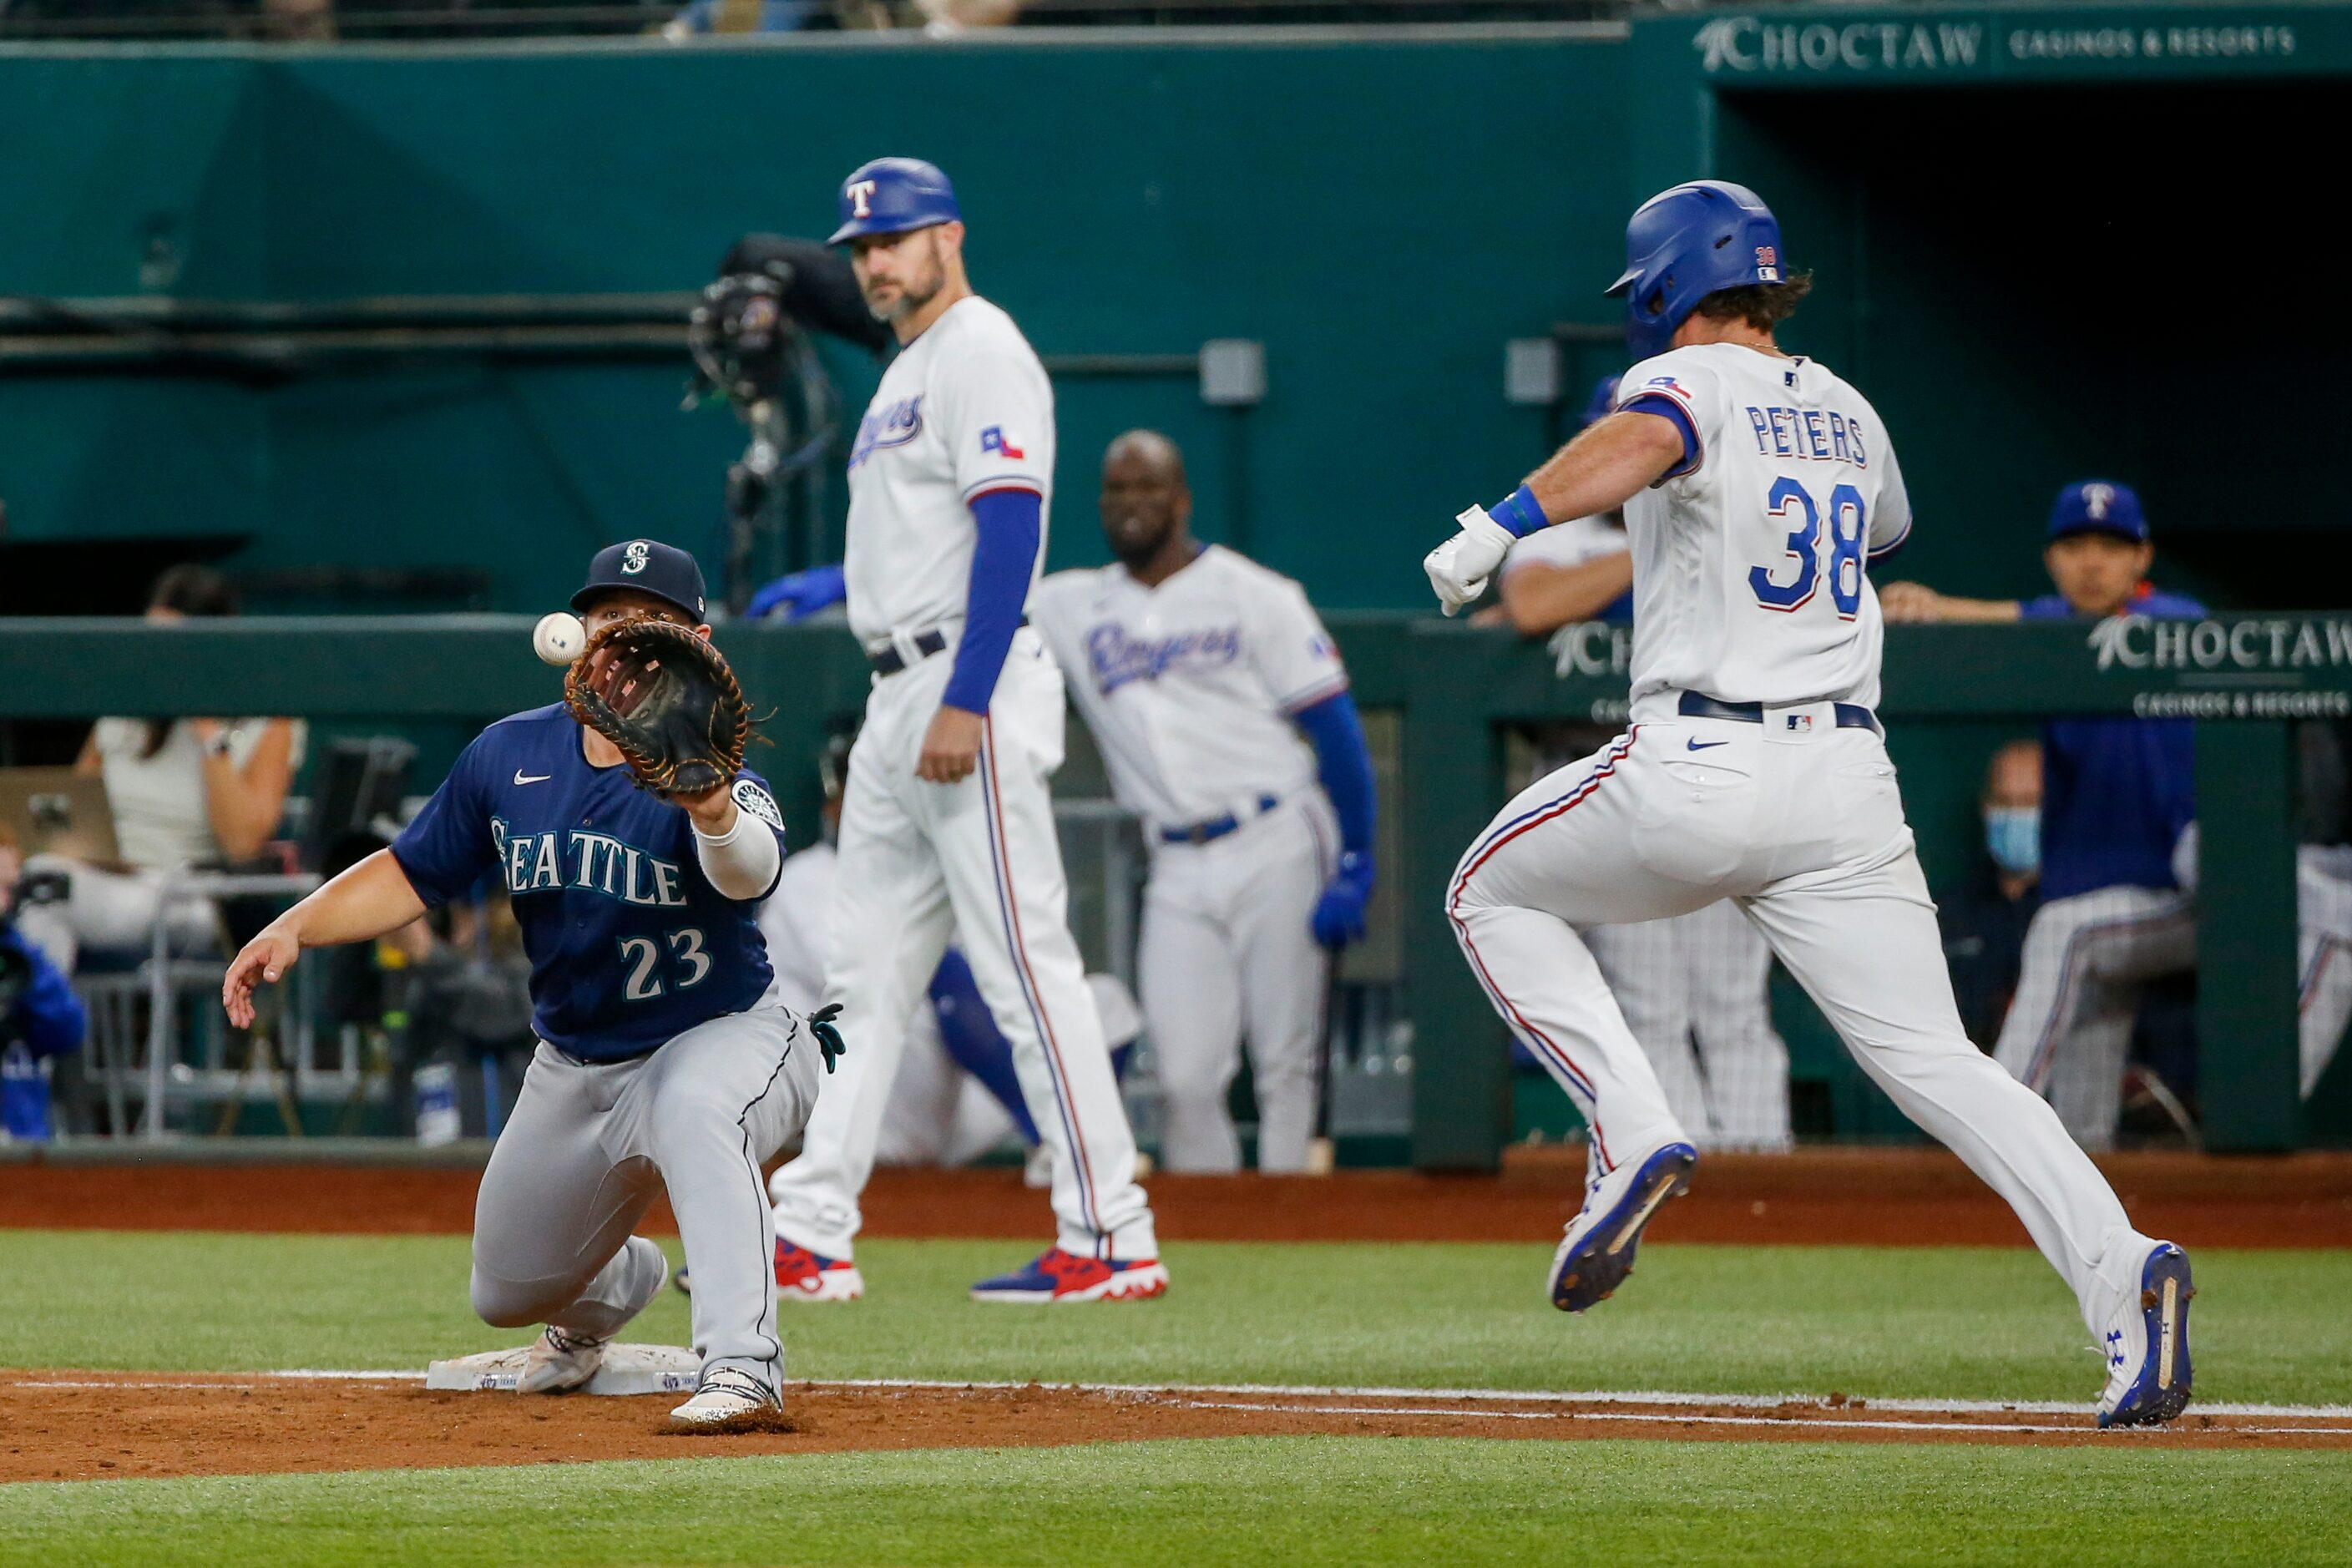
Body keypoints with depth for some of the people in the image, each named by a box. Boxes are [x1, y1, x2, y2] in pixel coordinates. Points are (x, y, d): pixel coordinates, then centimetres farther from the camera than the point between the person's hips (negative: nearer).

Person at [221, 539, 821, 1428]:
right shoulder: (511, 756, -6)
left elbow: (750, 871, -47)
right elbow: (413, 873, 5)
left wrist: (711, 807, -70)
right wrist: (295, 928, -10)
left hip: (725, 1036, -6)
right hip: (571, 1070, 6)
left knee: (692, 1106, -43)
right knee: (507, 1293, 18)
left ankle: (742, 1367, -43)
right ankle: (611, 1285, 56)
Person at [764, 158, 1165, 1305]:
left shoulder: (981, 352, -9)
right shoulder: (906, 375, 22)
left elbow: (1008, 532, -19)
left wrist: (964, 705, -26)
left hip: (969, 688, -11)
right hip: (899, 696, 11)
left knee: (1025, 963, -12)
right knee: (862, 971, 9)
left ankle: (1110, 1237, -12)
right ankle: (808, 1238, 11)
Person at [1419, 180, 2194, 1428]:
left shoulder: (1689, 382, -2)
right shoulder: (1846, 413, 18)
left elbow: (1641, 440, -27)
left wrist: (1501, 523, -37)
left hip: (1697, 773, -5)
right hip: (1847, 780, 5)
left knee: (1495, 894, 20)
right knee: (1932, 1058, 1)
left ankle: (1632, 1133, 1)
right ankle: (2116, 1268, -22)